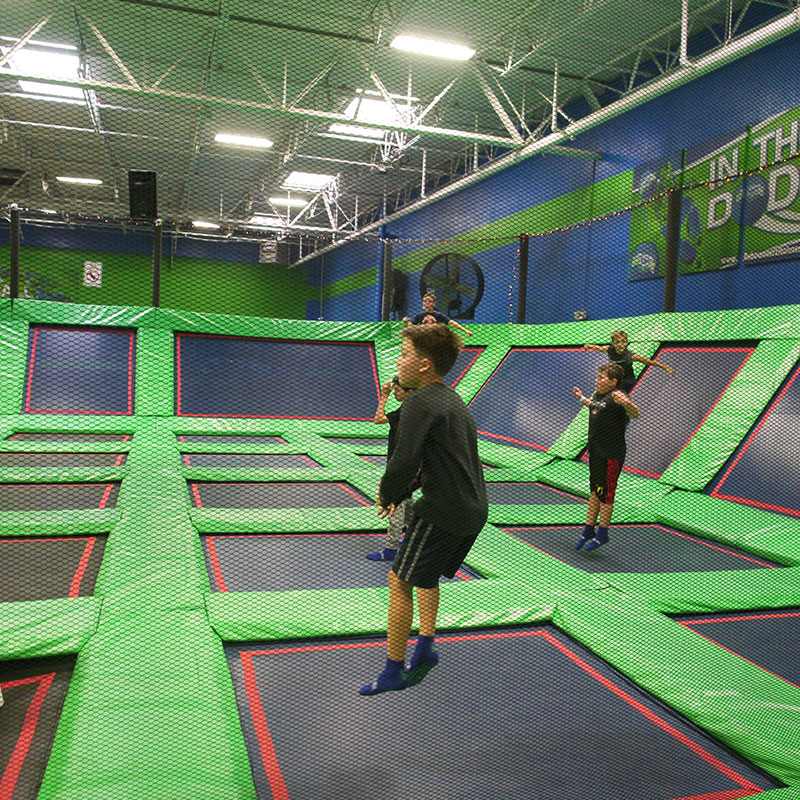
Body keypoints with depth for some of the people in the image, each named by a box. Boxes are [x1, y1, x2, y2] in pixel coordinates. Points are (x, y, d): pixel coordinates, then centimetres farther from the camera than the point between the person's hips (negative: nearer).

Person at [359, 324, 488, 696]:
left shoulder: (421, 401, -13)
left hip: (443, 511, -9)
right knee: (425, 575, 26)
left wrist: (386, 495, -2)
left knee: (399, 581, 2)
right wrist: (398, 495, 19)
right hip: (474, 511, 9)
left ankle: (393, 671, 8)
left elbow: (404, 462, -21)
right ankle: (425, 645, 23)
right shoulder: (453, 400, 16)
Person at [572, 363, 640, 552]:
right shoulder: (598, 395, 9)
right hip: (596, 452, 9)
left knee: (605, 494, 2)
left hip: (611, 455, -9)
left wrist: (626, 403, -53)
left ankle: (602, 534, 16)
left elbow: (635, 415, -34)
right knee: (595, 492, 17)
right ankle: (588, 530, 27)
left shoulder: (616, 396, -19)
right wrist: (582, 398, 37)